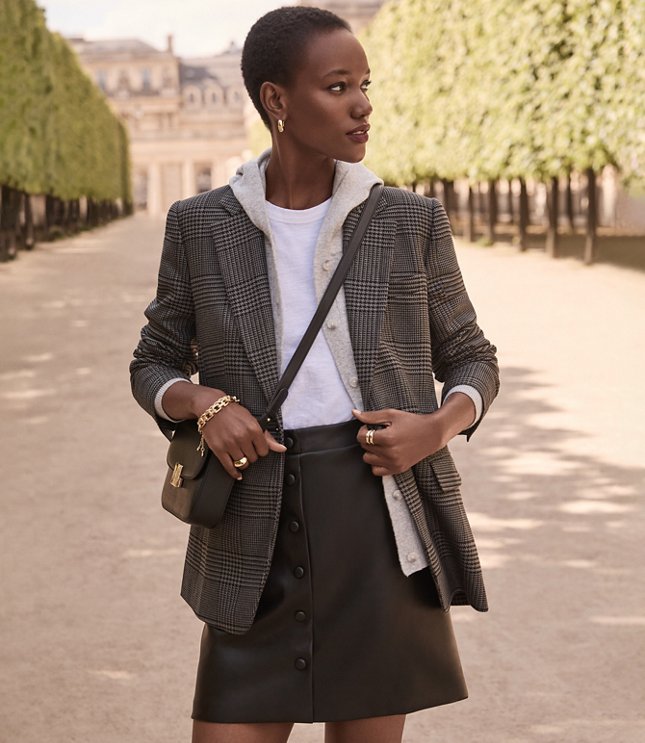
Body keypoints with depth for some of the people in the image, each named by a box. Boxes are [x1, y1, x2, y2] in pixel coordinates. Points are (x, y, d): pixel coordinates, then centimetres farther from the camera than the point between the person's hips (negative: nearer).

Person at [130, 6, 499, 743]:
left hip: (386, 516, 0)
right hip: (262, 525, 0)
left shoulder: (411, 221, 2)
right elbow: (155, 369, 10)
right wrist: (205, 406, -13)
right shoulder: (201, 226, 2)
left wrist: (440, 428, -11)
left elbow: (469, 360, 11)